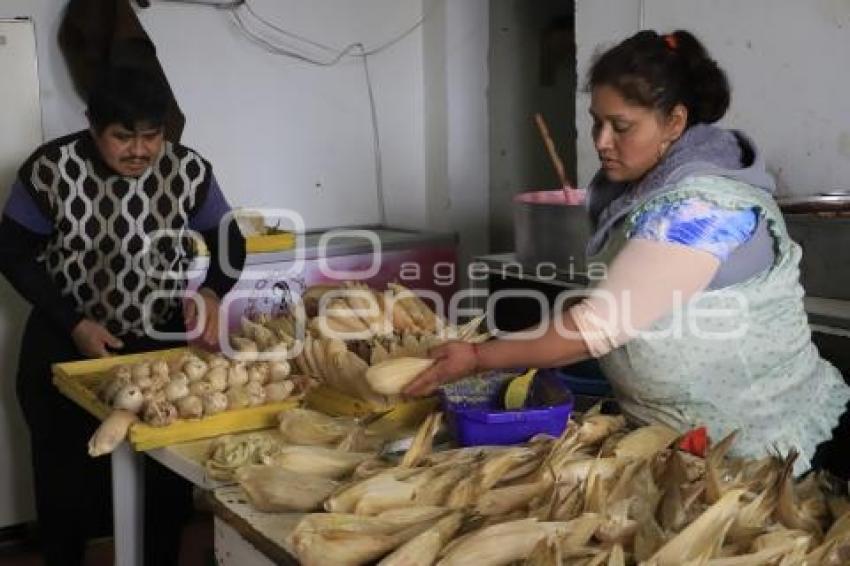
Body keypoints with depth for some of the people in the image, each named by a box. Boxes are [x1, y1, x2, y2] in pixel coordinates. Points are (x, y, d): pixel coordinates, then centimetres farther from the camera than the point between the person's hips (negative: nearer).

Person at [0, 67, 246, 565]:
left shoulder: (188, 171, -12)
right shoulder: (50, 170, -16)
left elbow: (231, 244, 1)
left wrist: (211, 293, -19)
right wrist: (73, 324, -15)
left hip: (163, 344, 1)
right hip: (66, 347, -1)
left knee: (167, 479, 8)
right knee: (68, 477, 12)